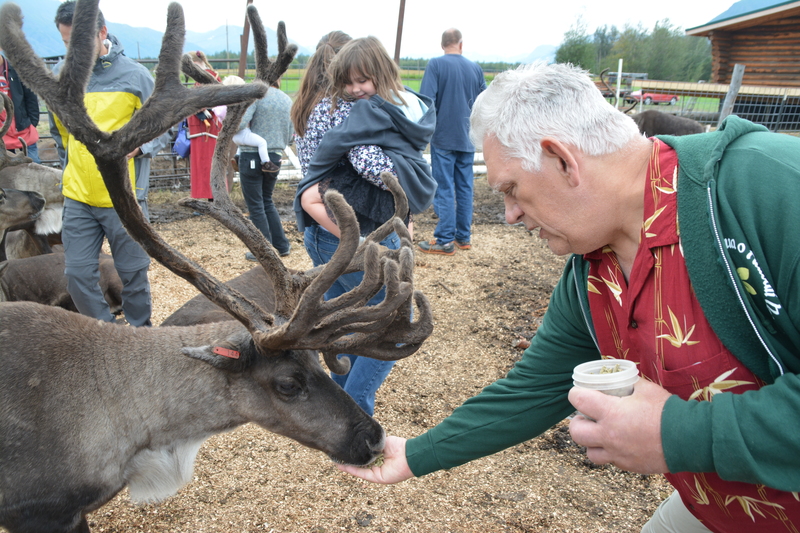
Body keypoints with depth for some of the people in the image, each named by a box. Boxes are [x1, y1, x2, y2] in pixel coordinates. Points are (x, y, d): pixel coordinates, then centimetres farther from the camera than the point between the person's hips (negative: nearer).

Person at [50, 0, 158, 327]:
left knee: (133, 274, 6)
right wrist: (71, 169, 14)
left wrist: (137, 145, -17)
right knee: (78, 274, 4)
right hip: (77, 198, 4)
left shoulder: (134, 75, -6)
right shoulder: (58, 76, 6)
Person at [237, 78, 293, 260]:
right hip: (274, 157, 6)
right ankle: (282, 245, 22)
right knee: (267, 202, 21)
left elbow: (240, 123, -22)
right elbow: (290, 137, 12)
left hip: (251, 156, -6)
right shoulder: (287, 100, 8)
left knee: (256, 206, 5)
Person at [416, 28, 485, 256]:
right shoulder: (475, 68, 6)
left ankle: (445, 241, 2)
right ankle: (464, 236, 19)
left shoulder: (436, 64, -8)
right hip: (467, 139, 5)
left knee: (444, 190, -1)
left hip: (443, 137, -4)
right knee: (465, 188, 12)